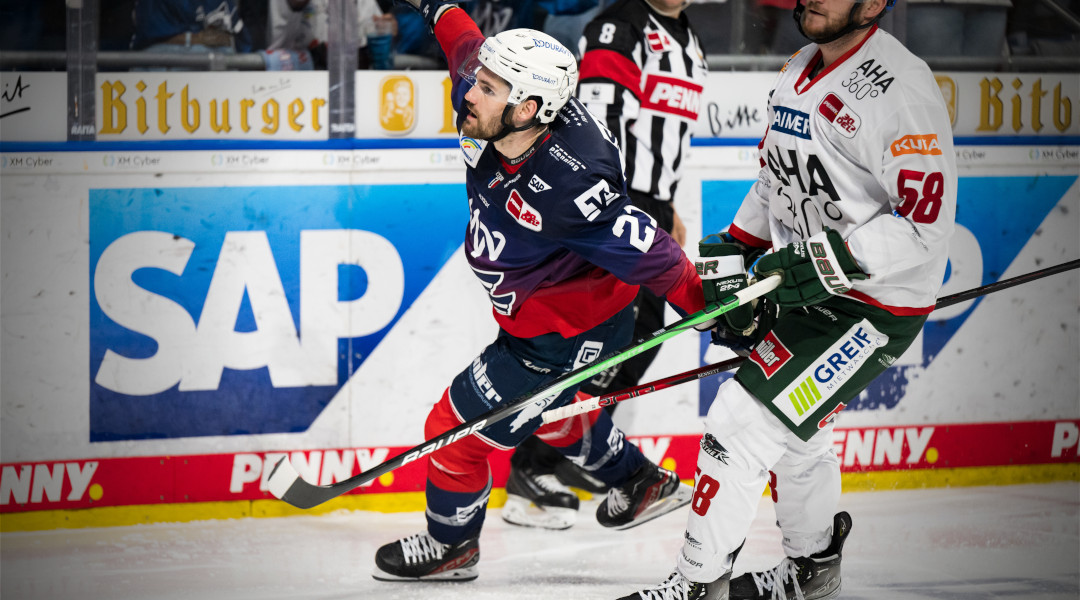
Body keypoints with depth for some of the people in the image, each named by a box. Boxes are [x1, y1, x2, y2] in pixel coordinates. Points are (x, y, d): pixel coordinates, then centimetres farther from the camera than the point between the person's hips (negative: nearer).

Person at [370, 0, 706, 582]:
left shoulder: (566, 189, -39)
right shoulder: (487, 121, -18)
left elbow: (648, 255, -32)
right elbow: (469, 48, 5)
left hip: (568, 338, -9)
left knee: (458, 426, 2)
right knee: (553, 415, 32)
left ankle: (450, 545, 27)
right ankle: (642, 484, 53)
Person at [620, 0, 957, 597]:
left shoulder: (899, 88, -21)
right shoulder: (797, 73, 8)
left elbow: (925, 224, -25)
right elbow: (774, 183, 20)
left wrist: (825, 261, -28)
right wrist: (730, 256, 6)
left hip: (870, 308, -9)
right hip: (802, 295, 9)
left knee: (744, 420, -13)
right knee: (794, 434, 22)